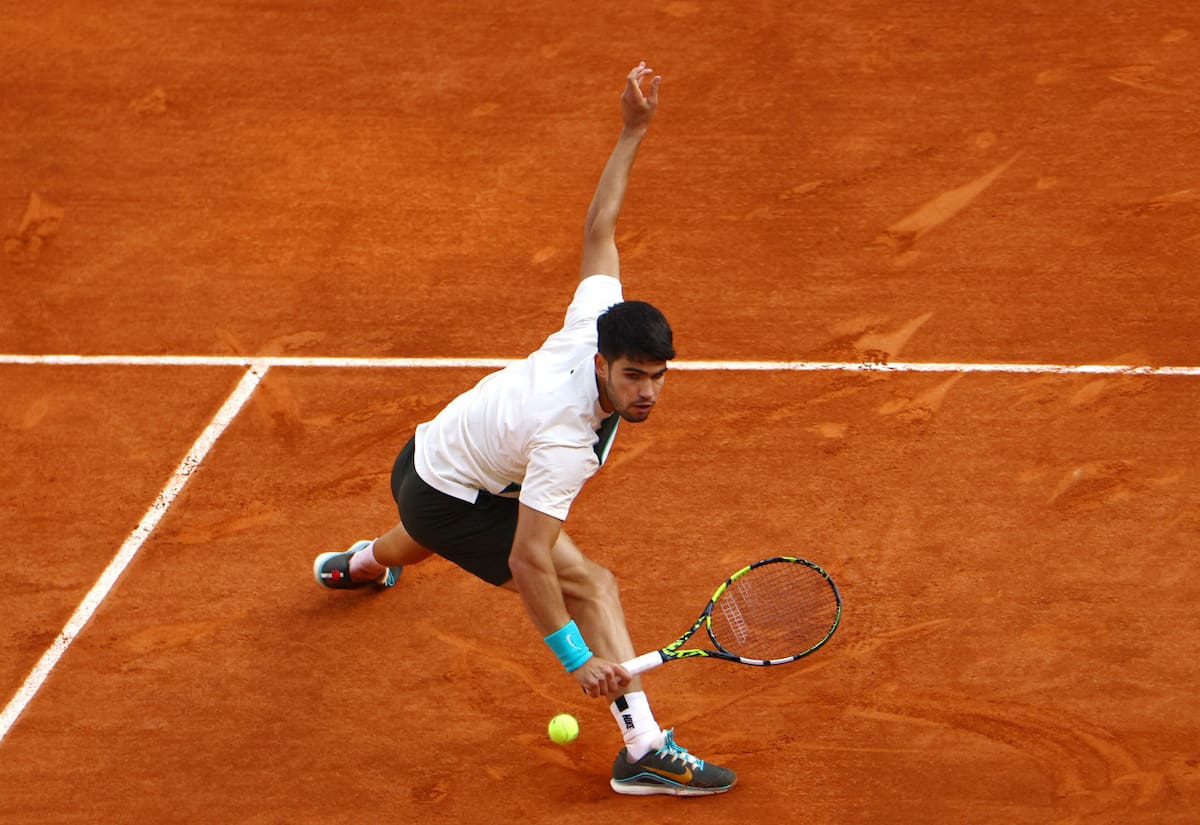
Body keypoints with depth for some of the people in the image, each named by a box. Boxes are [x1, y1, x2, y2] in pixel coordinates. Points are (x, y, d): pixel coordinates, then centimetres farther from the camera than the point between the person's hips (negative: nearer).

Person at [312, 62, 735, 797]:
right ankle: (644, 749, -22)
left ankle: (354, 565, 80)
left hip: (429, 455, 9)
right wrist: (578, 658, -40)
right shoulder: (567, 439, -40)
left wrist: (633, 132, -11)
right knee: (592, 584, -20)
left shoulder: (594, 323, -22)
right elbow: (526, 560, -41)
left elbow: (599, 231, -10)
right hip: (452, 502, -9)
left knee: (422, 541, 43)